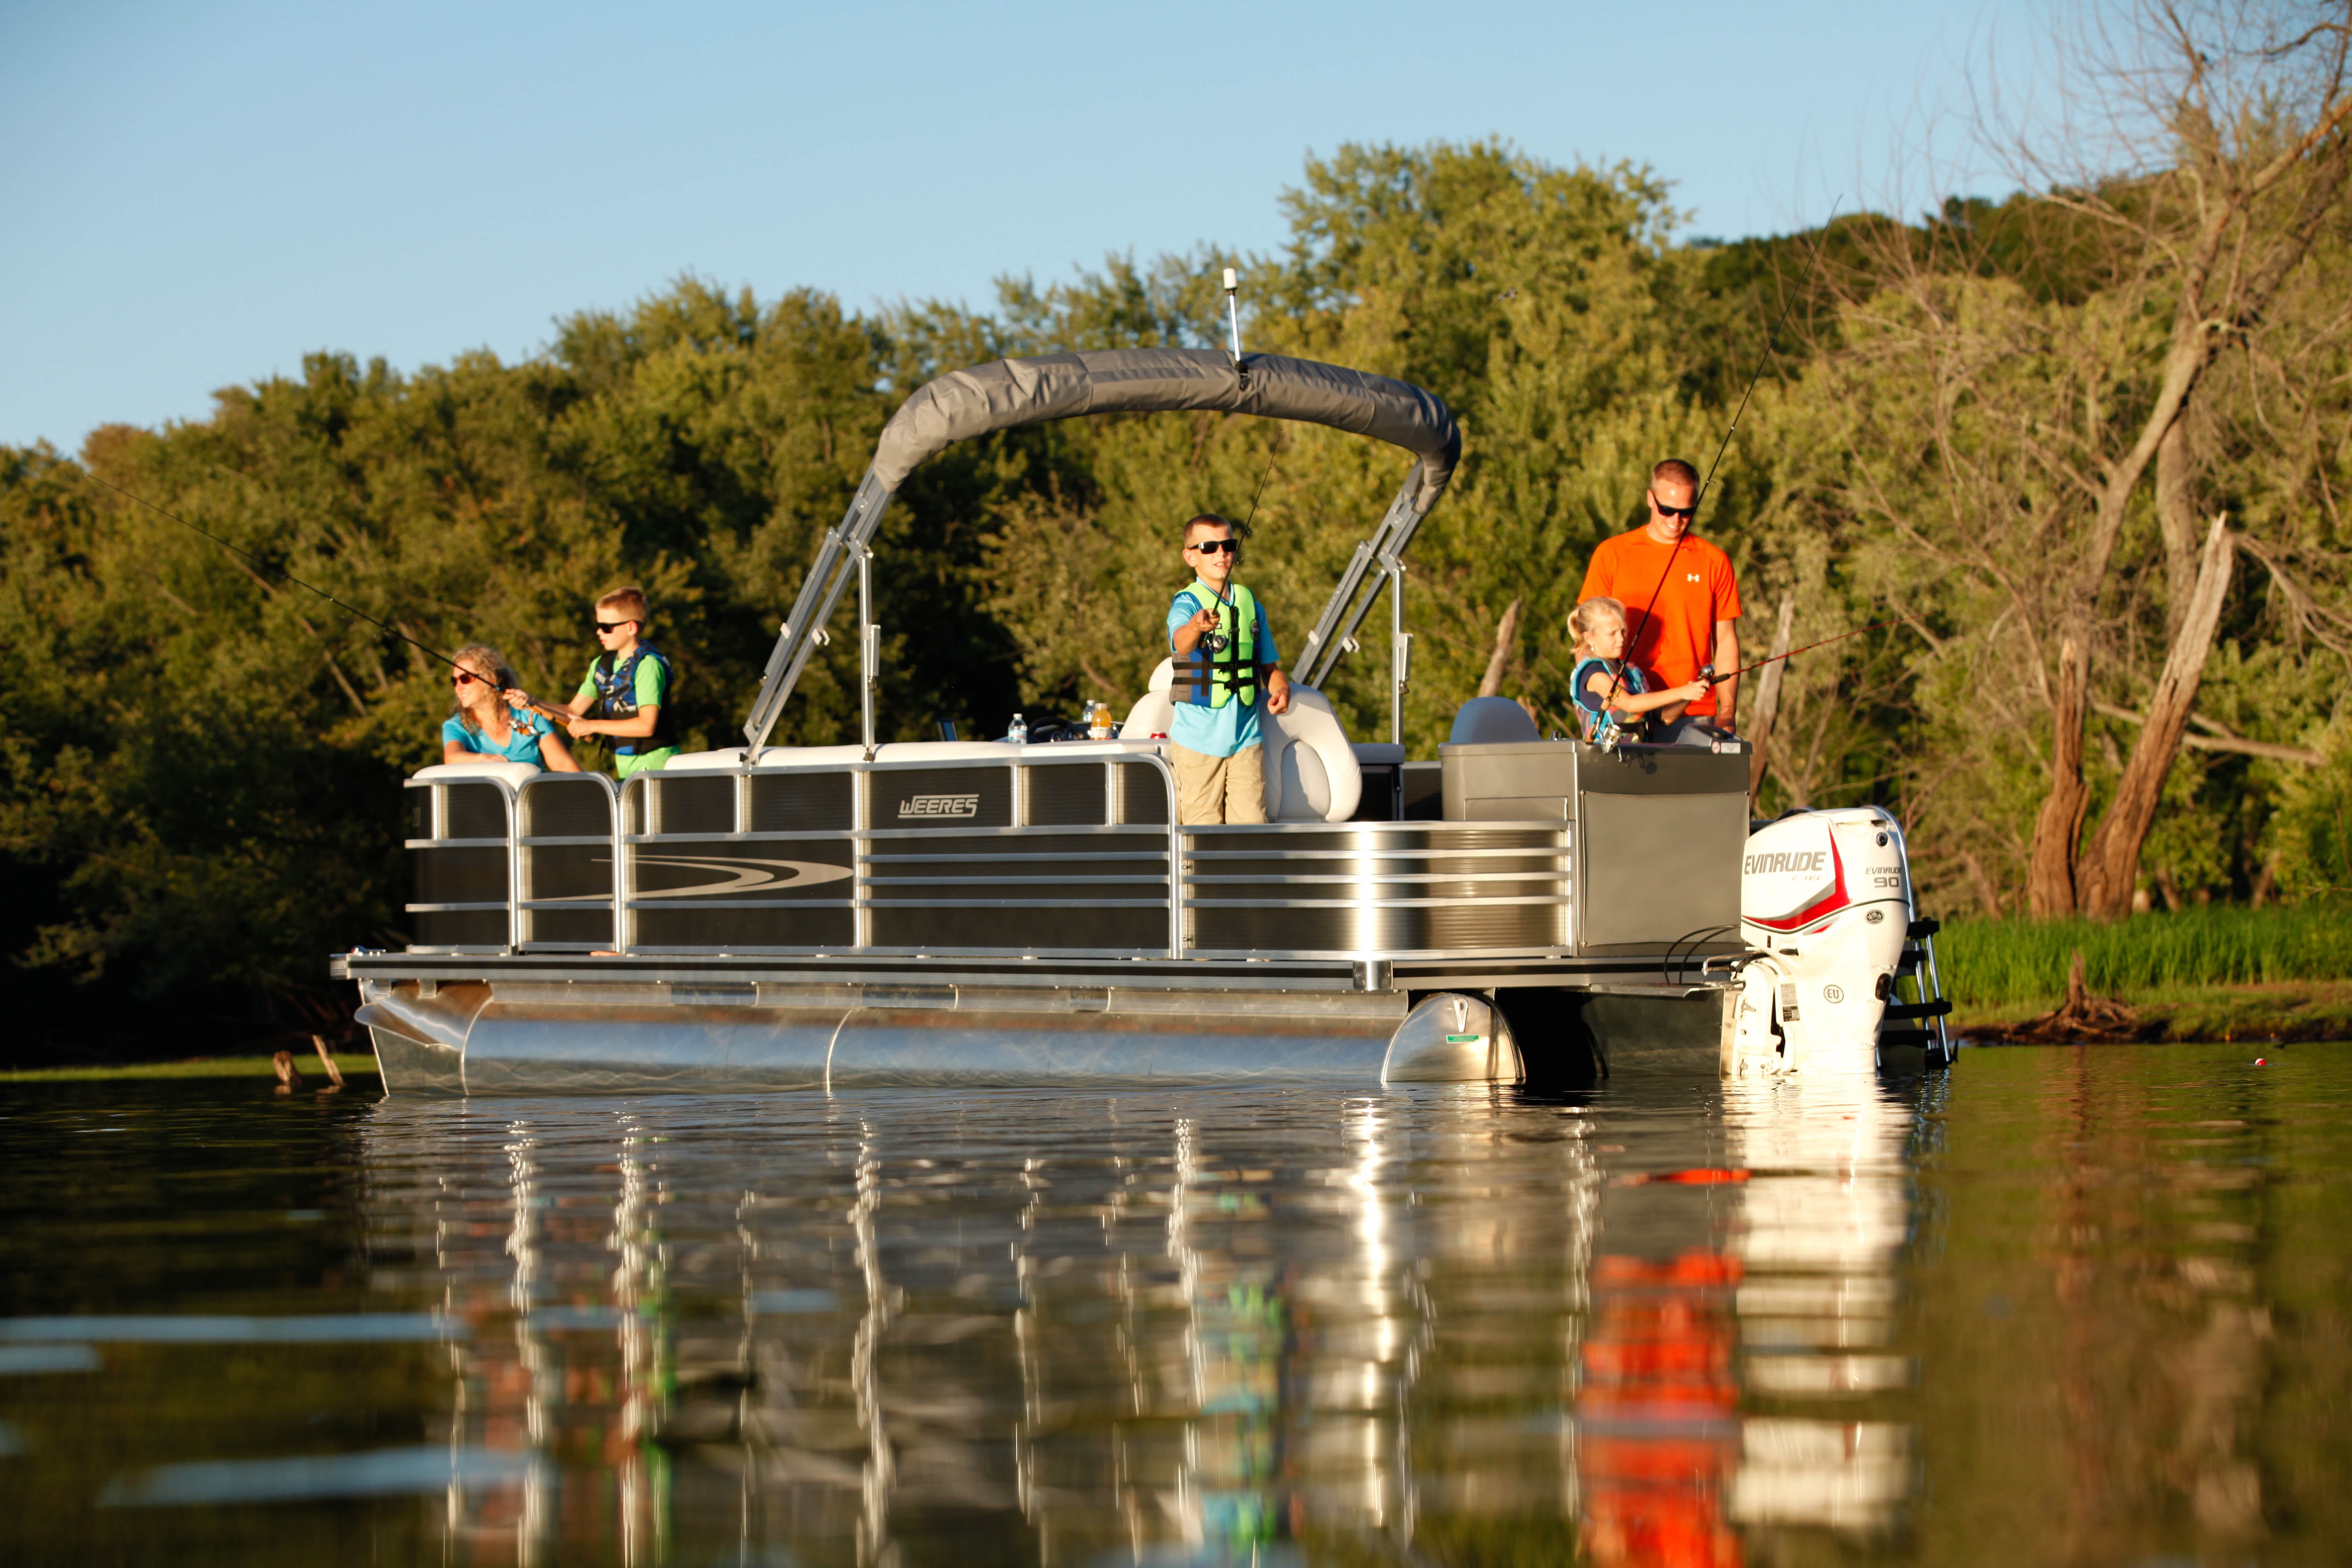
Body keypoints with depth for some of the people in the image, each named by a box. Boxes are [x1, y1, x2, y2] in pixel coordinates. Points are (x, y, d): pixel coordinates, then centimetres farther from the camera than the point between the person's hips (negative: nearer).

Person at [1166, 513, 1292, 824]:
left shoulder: (1250, 604, 11)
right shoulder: (1186, 603, -7)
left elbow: (1268, 665, 19)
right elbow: (1181, 643, -30)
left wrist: (1281, 688, -5)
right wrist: (1196, 626, -54)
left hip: (1247, 738, 4)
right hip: (1198, 738, -4)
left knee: (1251, 823, -1)